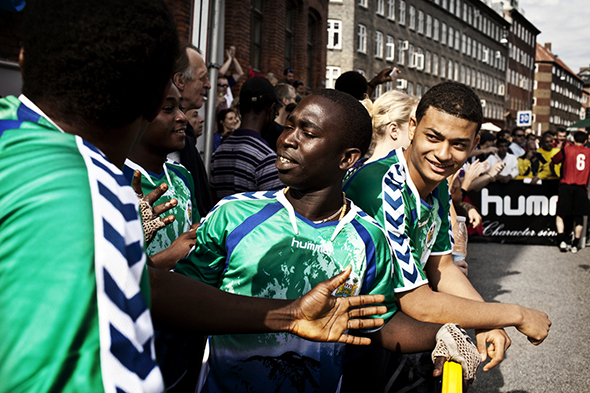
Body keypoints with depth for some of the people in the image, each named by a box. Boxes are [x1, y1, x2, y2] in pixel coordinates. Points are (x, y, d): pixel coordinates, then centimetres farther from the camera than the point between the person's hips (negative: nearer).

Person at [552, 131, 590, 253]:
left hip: (567, 185, -2)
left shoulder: (567, 149, 1)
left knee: (560, 214, 7)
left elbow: (554, 160, 10)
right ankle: (575, 245, 8)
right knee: (579, 217, 8)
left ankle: (562, 241, -7)